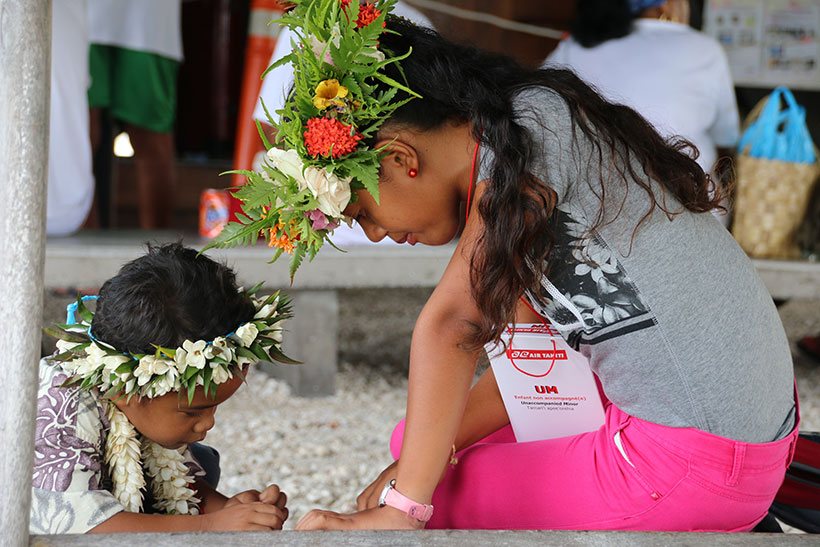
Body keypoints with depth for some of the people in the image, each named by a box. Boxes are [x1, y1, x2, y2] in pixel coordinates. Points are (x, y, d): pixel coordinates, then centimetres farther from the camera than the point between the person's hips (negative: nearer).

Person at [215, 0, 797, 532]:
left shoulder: (527, 123, -16)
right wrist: (435, 451, 6)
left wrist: (400, 508, -20)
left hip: (696, 460, -10)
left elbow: (451, 324, -20)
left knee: (440, 503, 1)